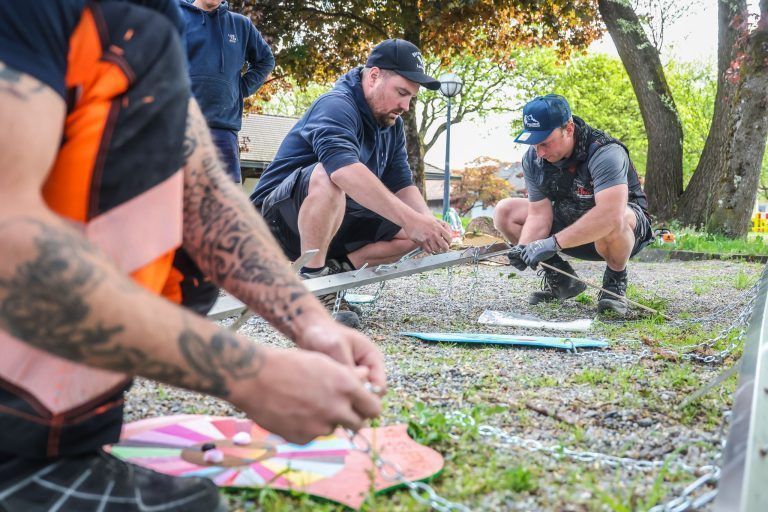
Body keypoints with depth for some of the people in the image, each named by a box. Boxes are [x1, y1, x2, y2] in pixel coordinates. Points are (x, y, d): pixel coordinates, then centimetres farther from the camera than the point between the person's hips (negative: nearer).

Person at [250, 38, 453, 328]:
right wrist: (411, 219, -45)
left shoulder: (392, 125, 9)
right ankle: (311, 278, -28)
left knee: (411, 234, -7)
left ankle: (335, 268, -11)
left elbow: (402, 184, 3)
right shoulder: (337, 106, -20)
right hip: (279, 217, -8)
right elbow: (344, 169, -40)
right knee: (328, 175, -38)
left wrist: (429, 223, -19)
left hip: (336, 222, 8)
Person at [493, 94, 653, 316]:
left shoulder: (605, 153, -32)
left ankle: (615, 280, -10)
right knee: (505, 211, -5)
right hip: (570, 223, 7)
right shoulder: (533, 158, -11)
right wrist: (524, 249, -32)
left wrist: (553, 243, -45)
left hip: (629, 227, -7)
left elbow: (610, 214, -45)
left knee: (611, 222, -43)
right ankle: (561, 279, 6)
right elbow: (539, 214, -11)